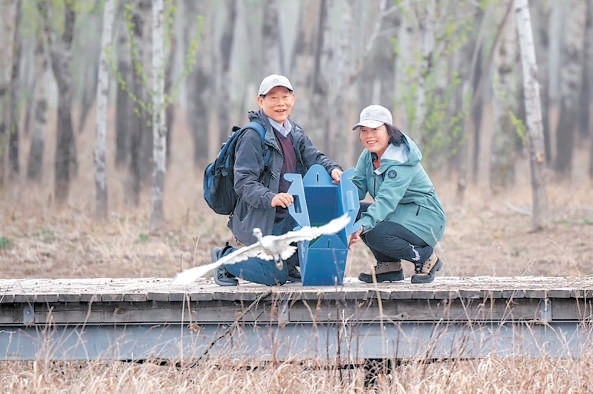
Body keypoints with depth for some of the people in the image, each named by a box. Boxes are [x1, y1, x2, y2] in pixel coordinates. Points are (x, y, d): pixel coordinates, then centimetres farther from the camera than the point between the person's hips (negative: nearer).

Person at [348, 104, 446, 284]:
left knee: (375, 234, -31)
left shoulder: (400, 162, -23)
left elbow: (386, 200, -35)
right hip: (398, 214, 9)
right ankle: (389, 267, 0)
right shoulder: (368, 156, 4)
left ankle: (425, 258, -8)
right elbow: (357, 187, -3)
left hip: (425, 219, -9)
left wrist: (361, 227, -49)